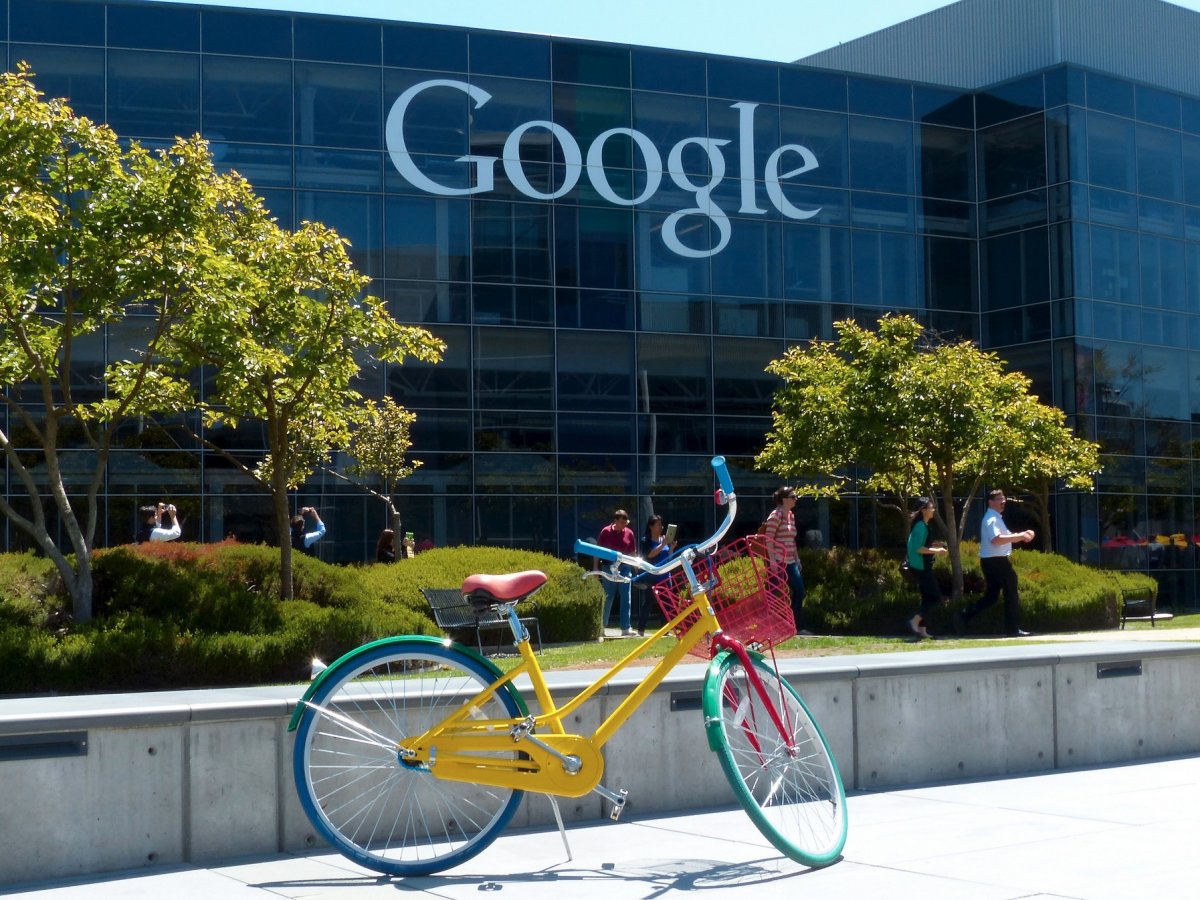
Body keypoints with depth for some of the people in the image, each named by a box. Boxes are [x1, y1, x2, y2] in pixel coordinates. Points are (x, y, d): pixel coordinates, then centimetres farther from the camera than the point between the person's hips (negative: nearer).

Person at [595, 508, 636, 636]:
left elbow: (633, 552, 13)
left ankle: (626, 628, 0)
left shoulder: (629, 533, 5)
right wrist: (595, 566, -3)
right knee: (607, 597, 5)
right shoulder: (606, 532, -3)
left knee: (626, 599, -1)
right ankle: (602, 626, 17)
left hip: (624, 568, 2)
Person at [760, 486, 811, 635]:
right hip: (778, 561, -9)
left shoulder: (791, 516, 15)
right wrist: (772, 560, -20)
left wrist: (797, 558, 17)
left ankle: (799, 627, 10)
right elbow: (768, 539, -15)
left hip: (790, 562, 9)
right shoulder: (776, 515, -10)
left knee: (799, 592, 5)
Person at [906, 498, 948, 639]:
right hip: (921, 566, -10)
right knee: (936, 598, -8)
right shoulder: (921, 526, -17)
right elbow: (918, 549, -23)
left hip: (922, 567, 10)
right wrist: (936, 551, -19)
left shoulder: (922, 525, 14)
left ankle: (921, 629, 14)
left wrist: (937, 545, 14)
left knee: (927, 597, 13)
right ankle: (915, 621, -9)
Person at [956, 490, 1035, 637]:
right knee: (1011, 594, -2)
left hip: (993, 562, 10)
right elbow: (996, 539, -30)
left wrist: (1021, 535, 8)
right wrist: (1020, 536, -27)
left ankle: (963, 617, 5)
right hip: (996, 561, -10)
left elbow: (1006, 537, 24)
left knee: (990, 596, 12)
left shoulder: (996, 518, 19)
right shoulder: (992, 519, -15)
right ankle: (1013, 629, 3)